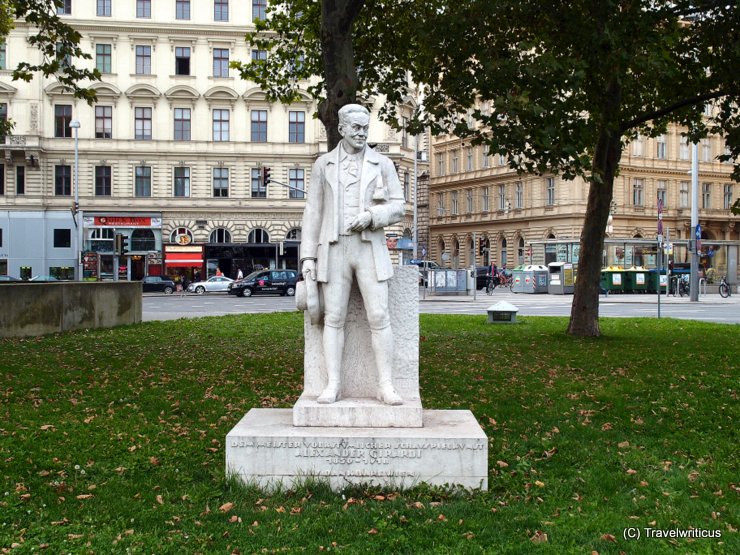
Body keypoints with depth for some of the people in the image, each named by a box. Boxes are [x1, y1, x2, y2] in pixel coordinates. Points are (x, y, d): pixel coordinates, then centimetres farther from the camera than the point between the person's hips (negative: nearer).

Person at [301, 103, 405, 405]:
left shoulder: (382, 163, 7)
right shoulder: (323, 164, 9)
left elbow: (397, 208, 4)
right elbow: (313, 212, 7)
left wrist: (371, 216, -18)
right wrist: (308, 257, 0)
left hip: (370, 249, -1)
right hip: (334, 250, 1)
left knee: (379, 317, -8)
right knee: (334, 318, -3)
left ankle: (386, 386, -3)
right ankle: (333, 385, 2)